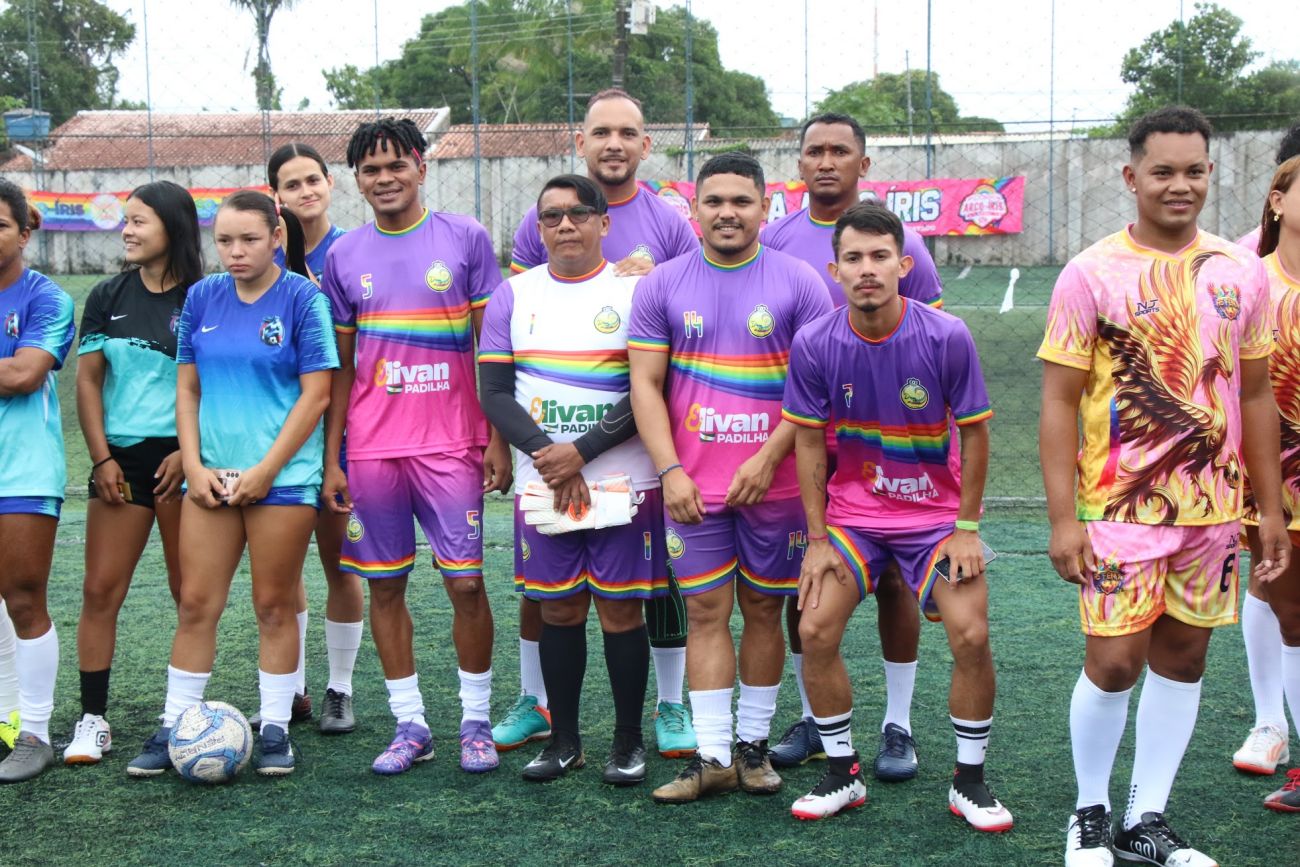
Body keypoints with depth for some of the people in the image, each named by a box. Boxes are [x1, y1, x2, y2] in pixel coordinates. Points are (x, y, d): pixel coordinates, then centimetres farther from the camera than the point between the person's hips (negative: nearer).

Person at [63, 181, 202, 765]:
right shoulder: (108, 298, 9)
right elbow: (87, 381, 9)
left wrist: (188, 453, -13)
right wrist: (102, 457, 0)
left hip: (181, 459, -3)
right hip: (120, 458, 3)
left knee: (190, 591, 3)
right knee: (100, 590, 0)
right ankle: (92, 720, 6)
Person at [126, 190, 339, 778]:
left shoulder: (303, 298, -5)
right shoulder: (202, 298, 8)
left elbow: (316, 395, -8)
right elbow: (187, 387, 11)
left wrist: (265, 471, -11)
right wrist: (193, 465, -1)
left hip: (282, 476, -3)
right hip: (211, 475, 4)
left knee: (274, 606, 4)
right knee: (195, 603, 4)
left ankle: (275, 730, 15)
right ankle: (173, 728, 13)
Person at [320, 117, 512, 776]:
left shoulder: (465, 238, 1)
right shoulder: (344, 256, 8)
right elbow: (340, 367, 11)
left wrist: (498, 439, -4)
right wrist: (331, 459, 7)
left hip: (451, 444, -2)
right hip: (371, 448, 3)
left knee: (466, 582, -3)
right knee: (385, 586, 6)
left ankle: (475, 722, 11)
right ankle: (410, 725, 16)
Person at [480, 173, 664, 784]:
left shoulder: (635, 291, -2)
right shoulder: (513, 296, 7)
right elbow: (494, 391, 3)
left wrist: (580, 451, -14)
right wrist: (544, 452, -11)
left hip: (623, 481, -2)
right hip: (541, 482, 3)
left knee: (621, 611, 1)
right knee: (558, 610, 8)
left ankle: (629, 742, 13)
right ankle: (563, 740, 19)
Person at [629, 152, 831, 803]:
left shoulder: (798, 284, 0)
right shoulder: (662, 286, 4)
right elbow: (645, 383, 2)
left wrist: (767, 460, -13)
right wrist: (670, 471, -8)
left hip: (773, 484, 0)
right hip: (693, 486, 1)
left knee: (763, 609, 8)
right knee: (706, 611, 1)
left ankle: (754, 745, 19)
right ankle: (712, 756, 6)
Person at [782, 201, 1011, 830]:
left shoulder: (946, 337, -17)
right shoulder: (813, 345, -12)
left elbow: (974, 434, -7)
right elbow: (810, 443, -2)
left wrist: (966, 528, -6)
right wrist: (818, 538, -4)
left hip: (937, 512, -1)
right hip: (851, 512, 2)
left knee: (971, 637, -13)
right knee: (816, 633, -9)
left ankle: (969, 782, 8)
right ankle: (842, 773, 11)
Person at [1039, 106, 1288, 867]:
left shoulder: (1242, 272, 4)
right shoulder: (1092, 274, -7)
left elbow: (1256, 396, 11)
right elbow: (1060, 403, -7)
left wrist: (1271, 510, 9)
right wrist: (1062, 519, -12)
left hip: (1214, 508, 4)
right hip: (1122, 510, -4)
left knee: (1183, 657, 9)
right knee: (1115, 661, -4)